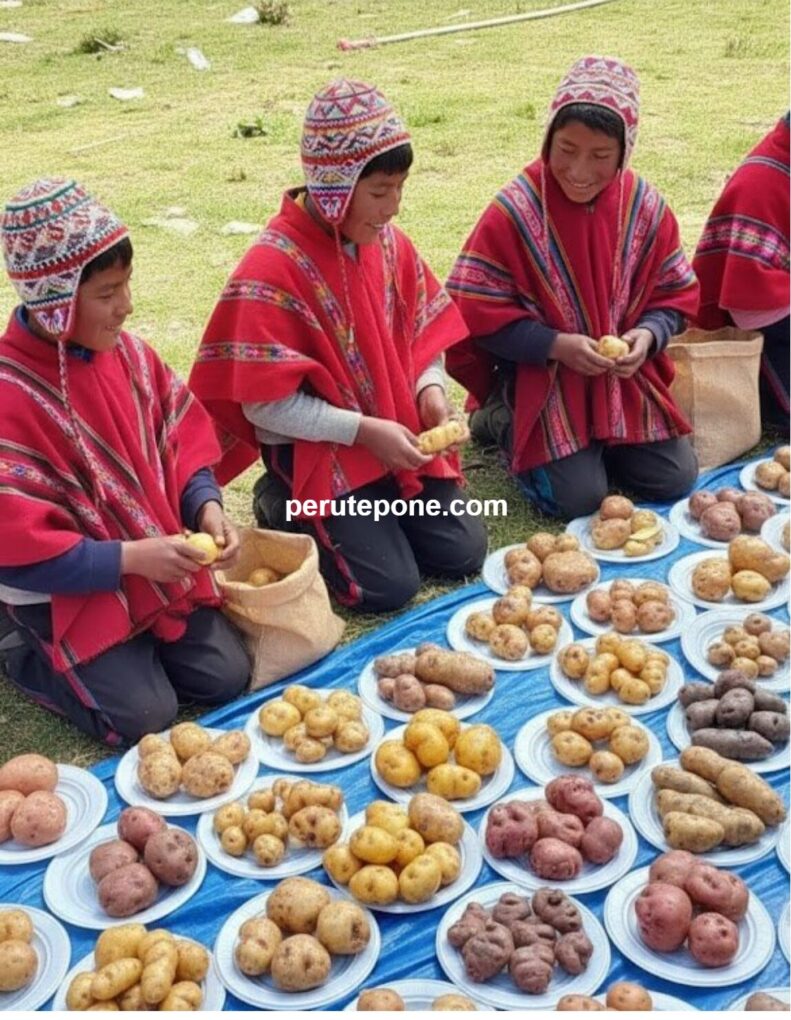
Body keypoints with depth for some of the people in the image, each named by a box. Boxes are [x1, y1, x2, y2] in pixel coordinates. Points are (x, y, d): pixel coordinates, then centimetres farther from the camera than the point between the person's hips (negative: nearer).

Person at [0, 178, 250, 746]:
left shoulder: (126, 353, -3)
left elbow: (181, 439, 7)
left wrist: (206, 506, -13)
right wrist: (128, 557, -27)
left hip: (154, 562, 6)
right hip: (64, 589, -6)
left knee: (228, 676, -2)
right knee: (146, 717, -13)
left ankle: (125, 651, 22)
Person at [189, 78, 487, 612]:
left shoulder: (389, 244, 0)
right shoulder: (271, 271, -21)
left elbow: (423, 333, 10)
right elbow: (266, 404, -20)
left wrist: (430, 389, -11)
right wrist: (363, 430, -22)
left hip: (397, 434, 6)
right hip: (317, 451, -6)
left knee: (464, 552, -1)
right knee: (390, 585, -13)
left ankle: (370, 514, 21)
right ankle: (286, 508, 10)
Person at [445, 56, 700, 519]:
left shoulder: (646, 207, -4)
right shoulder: (514, 211, -16)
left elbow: (674, 296, 5)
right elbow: (479, 313, -14)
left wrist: (648, 335, -17)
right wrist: (556, 345, -23)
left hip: (626, 377, 4)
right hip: (541, 378, -4)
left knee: (675, 479, -3)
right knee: (579, 497, -15)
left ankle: (601, 442, 25)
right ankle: (502, 419, 13)